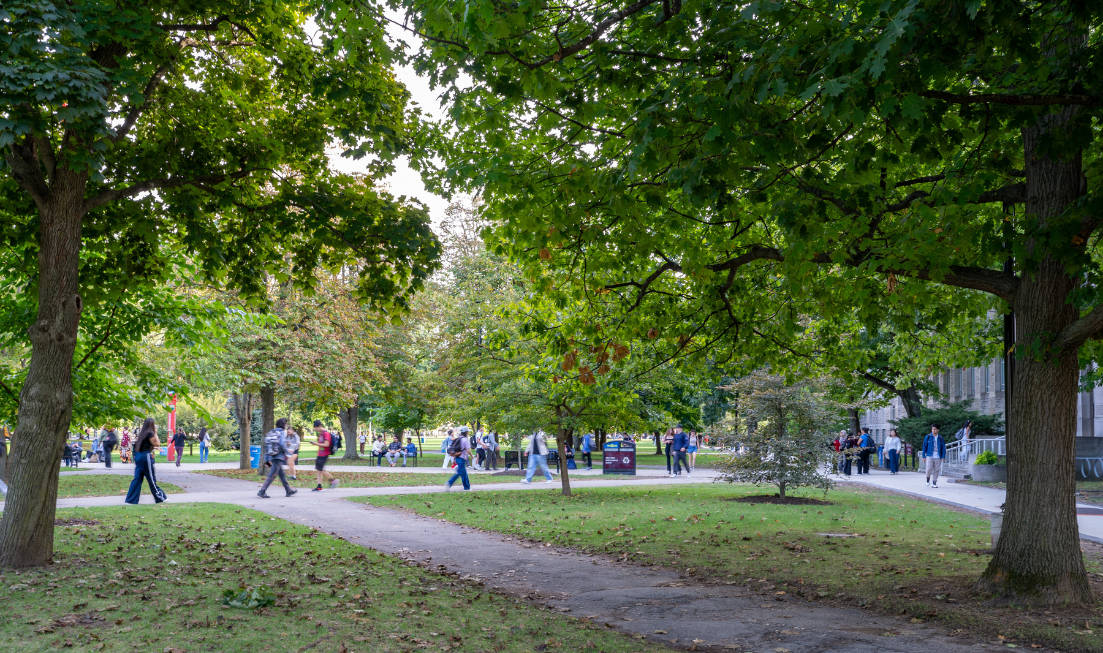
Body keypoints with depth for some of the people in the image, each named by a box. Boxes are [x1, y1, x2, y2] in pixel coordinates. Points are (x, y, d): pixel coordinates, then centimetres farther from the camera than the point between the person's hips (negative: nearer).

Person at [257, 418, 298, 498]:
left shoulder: (271, 433, 12)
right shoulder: (282, 433, -8)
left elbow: (266, 446, 10)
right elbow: (282, 444, -22)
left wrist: (268, 459, 13)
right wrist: (286, 451, -3)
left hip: (272, 457, 8)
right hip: (279, 457, -8)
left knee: (282, 475, 17)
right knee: (272, 475, -7)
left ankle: (289, 490, 26)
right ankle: (262, 491, -13)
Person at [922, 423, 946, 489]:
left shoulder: (940, 438, 5)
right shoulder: (928, 437, 2)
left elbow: (943, 447, 8)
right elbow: (924, 446, 4)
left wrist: (943, 456, 1)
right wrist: (924, 456, 1)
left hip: (938, 457, 2)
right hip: (930, 456, -2)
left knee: (936, 470, 3)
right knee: (929, 468, -11)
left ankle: (934, 482, 11)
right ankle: (928, 478, 16)